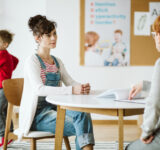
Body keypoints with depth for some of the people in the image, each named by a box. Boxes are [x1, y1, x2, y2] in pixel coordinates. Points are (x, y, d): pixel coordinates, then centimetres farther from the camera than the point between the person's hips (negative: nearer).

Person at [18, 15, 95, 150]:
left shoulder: (57, 62, 16)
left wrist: (82, 88, -18)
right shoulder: (32, 61, -7)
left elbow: (70, 82, 8)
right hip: (38, 114, -6)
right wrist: (72, 90, -33)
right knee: (81, 127, -25)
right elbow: (39, 89, -22)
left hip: (55, 108, 6)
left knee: (82, 113, -25)